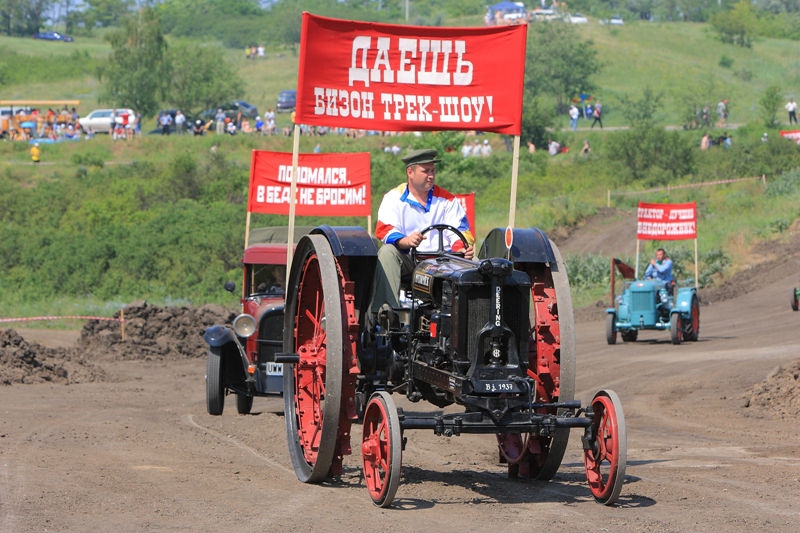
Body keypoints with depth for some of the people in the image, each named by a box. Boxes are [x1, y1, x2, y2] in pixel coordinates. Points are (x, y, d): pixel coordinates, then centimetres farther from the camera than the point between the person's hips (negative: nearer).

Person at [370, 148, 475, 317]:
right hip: (406, 261, -1)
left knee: (464, 261, -28)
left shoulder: (447, 200, 13)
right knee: (386, 252, -31)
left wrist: (463, 248, -22)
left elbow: (460, 233, 4)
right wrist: (406, 241, -32)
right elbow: (385, 231, -10)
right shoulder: (394, 198, 6)